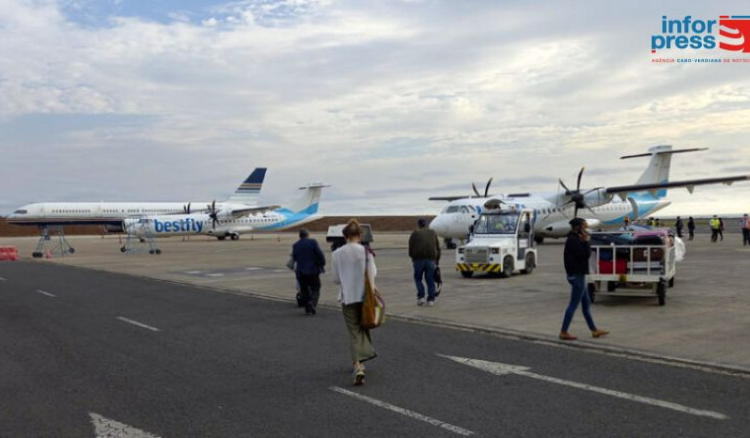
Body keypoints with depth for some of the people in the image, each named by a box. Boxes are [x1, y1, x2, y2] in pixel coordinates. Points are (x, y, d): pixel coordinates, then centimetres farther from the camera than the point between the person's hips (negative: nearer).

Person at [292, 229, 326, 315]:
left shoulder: (295, 245, 3)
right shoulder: (313, 242, -7)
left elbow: (294, 258, 9)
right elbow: (320, 254, -12)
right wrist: (322, 263, 1)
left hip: (301, 272, 3)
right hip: (313, 270, -3)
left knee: (304, 290, 14)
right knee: (315, 290, 4)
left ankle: (307, 308, 12)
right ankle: (311, 304, -19)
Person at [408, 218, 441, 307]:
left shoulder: (415, 233, 10)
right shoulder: (433, 233, 19)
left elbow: (411, 248, 6)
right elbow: (438, 248, 18)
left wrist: (412, 258, 18)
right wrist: (437, 261, 21)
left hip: (419, 259, -2)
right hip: (431, 259, 2)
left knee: (418, 278, 10)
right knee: (430, 280, 6)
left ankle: (421, 296, -1)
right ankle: (431, 299, 4)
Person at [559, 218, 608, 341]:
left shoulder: (574, 239, 13)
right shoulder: (574, 240, -18)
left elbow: (584, 254, 14)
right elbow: (586, 255, -21)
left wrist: (585, 242, 3)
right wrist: (586, 242, -13)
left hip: (577, 275, 10)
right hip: (577, 275, -10)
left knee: (586, 303, 15)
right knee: (573, 305, -4)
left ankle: (594, 330, 24)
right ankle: (564, 332, 1)